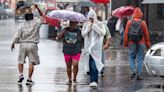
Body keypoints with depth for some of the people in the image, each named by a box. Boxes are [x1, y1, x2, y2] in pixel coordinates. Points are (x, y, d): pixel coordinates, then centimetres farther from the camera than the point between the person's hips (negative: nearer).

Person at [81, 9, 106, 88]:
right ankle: (92, 80, 19)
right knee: (90, 65, 7)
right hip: (88, 47, 4)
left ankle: (94, 81, -18)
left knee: (95, 65, -14)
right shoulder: (86, 25, 9)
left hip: (96, 47, -3)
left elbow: (103, 33, -13)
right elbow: (83, 34, -2)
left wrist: (95, 26, -15)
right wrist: (88, 27, -12)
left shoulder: (99, 24, 1)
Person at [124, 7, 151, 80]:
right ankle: (138, 74, 2)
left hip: (131, 43, 1)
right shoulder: (143, 23, -4)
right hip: (141, 43, -1)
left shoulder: (129, 22, -2)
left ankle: (133, 71, -4)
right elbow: (146, 34, 0)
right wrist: (147, 43, 10)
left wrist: (125, 42, 8)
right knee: (140, 59, 5)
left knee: (131, 57, 14)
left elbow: (126, 33, 0)